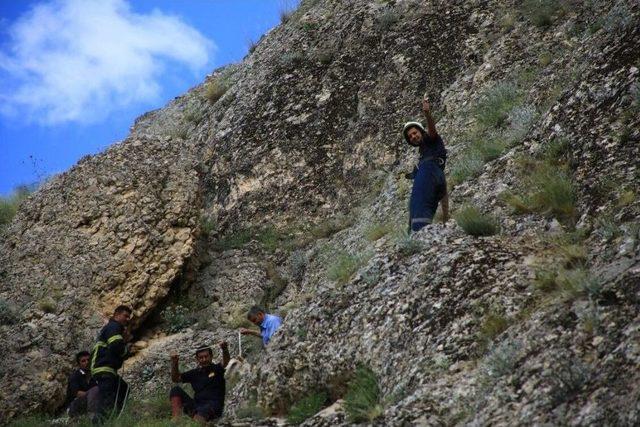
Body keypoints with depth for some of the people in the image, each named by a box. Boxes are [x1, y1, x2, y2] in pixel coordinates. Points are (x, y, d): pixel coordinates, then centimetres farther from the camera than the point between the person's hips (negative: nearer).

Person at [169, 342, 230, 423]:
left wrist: (225, 349, -40)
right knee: (176, 390, -7)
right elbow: (176, 379, 16)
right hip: (197, 406, 5)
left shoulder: (216, 369, 5)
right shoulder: (195, 373, 18)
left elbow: (225, 362, -17)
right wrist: (174, 363, -1)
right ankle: (175, 420, -25)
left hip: (213, 408, -5)